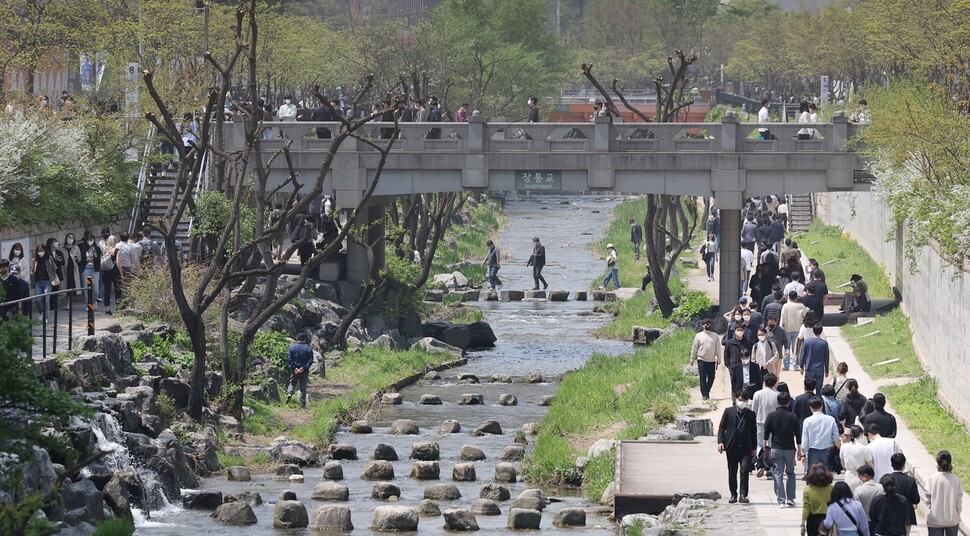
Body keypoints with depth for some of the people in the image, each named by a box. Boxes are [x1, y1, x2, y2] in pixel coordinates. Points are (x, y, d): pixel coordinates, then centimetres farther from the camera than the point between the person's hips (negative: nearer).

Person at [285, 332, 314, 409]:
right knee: (303, 388, 6)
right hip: (304, 371, 0)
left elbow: (290, 359, -7)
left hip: (294, 370, 0)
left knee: (292, 384, 17)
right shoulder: (308, 348, -2)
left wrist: (294, 368, -10)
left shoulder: (292, 347, -1)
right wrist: (304, 368, -13)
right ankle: (302, 404, 7)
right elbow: (310, 360, -9)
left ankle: (289, 393, -13)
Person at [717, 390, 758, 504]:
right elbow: (721, 427, 6)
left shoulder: (750, 414, 7)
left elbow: (753, 432, 11)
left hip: (745, 448, -1)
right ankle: (733, 495, 18)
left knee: (744, 470, -13)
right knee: (732, 472, 7)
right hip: (732, 447, 1)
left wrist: (753, 448, 9)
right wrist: (720, 441, -7)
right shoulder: (728, 411, 5)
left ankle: (743, 495, -9)